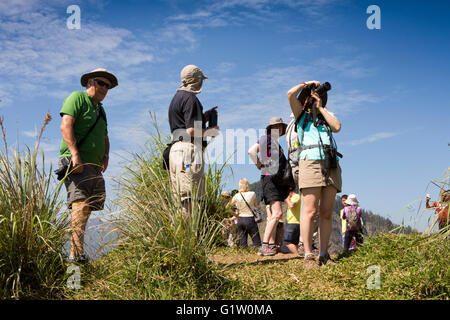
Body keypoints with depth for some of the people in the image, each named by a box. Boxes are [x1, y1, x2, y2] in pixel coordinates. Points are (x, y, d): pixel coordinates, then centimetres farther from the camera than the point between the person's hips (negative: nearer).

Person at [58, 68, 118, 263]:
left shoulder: (100, 110, 28)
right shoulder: (77, 98, 2)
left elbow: (105, 138, 32)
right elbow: (66, 126, -11)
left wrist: (105, 156, 10)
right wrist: (75, 154, -21)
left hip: (94, 166, 9)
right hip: (76, 163, -9)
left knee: (89, 207, 3)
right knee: (81, 203, -20)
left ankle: (76, 250, 7)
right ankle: (76, 253, -25)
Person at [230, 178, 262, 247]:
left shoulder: (237, 196, -2)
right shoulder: (252, 194, -7)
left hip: (240, 219, 3)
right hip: (250, 219, -3)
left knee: (242, 245, 7)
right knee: (257, 244, 2)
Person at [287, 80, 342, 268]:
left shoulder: (326, 118, 30)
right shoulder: (302, 114, 18)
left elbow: (337, 127, 8)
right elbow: (291, 94, 1)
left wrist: (321, 107, 15)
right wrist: (307, 84, 16)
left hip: (331, 164, 5)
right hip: (311, 161, -5)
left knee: (326, 213, 0)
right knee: (310, 211, -12)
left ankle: (324, 254, 3)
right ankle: (308, 255, -11)